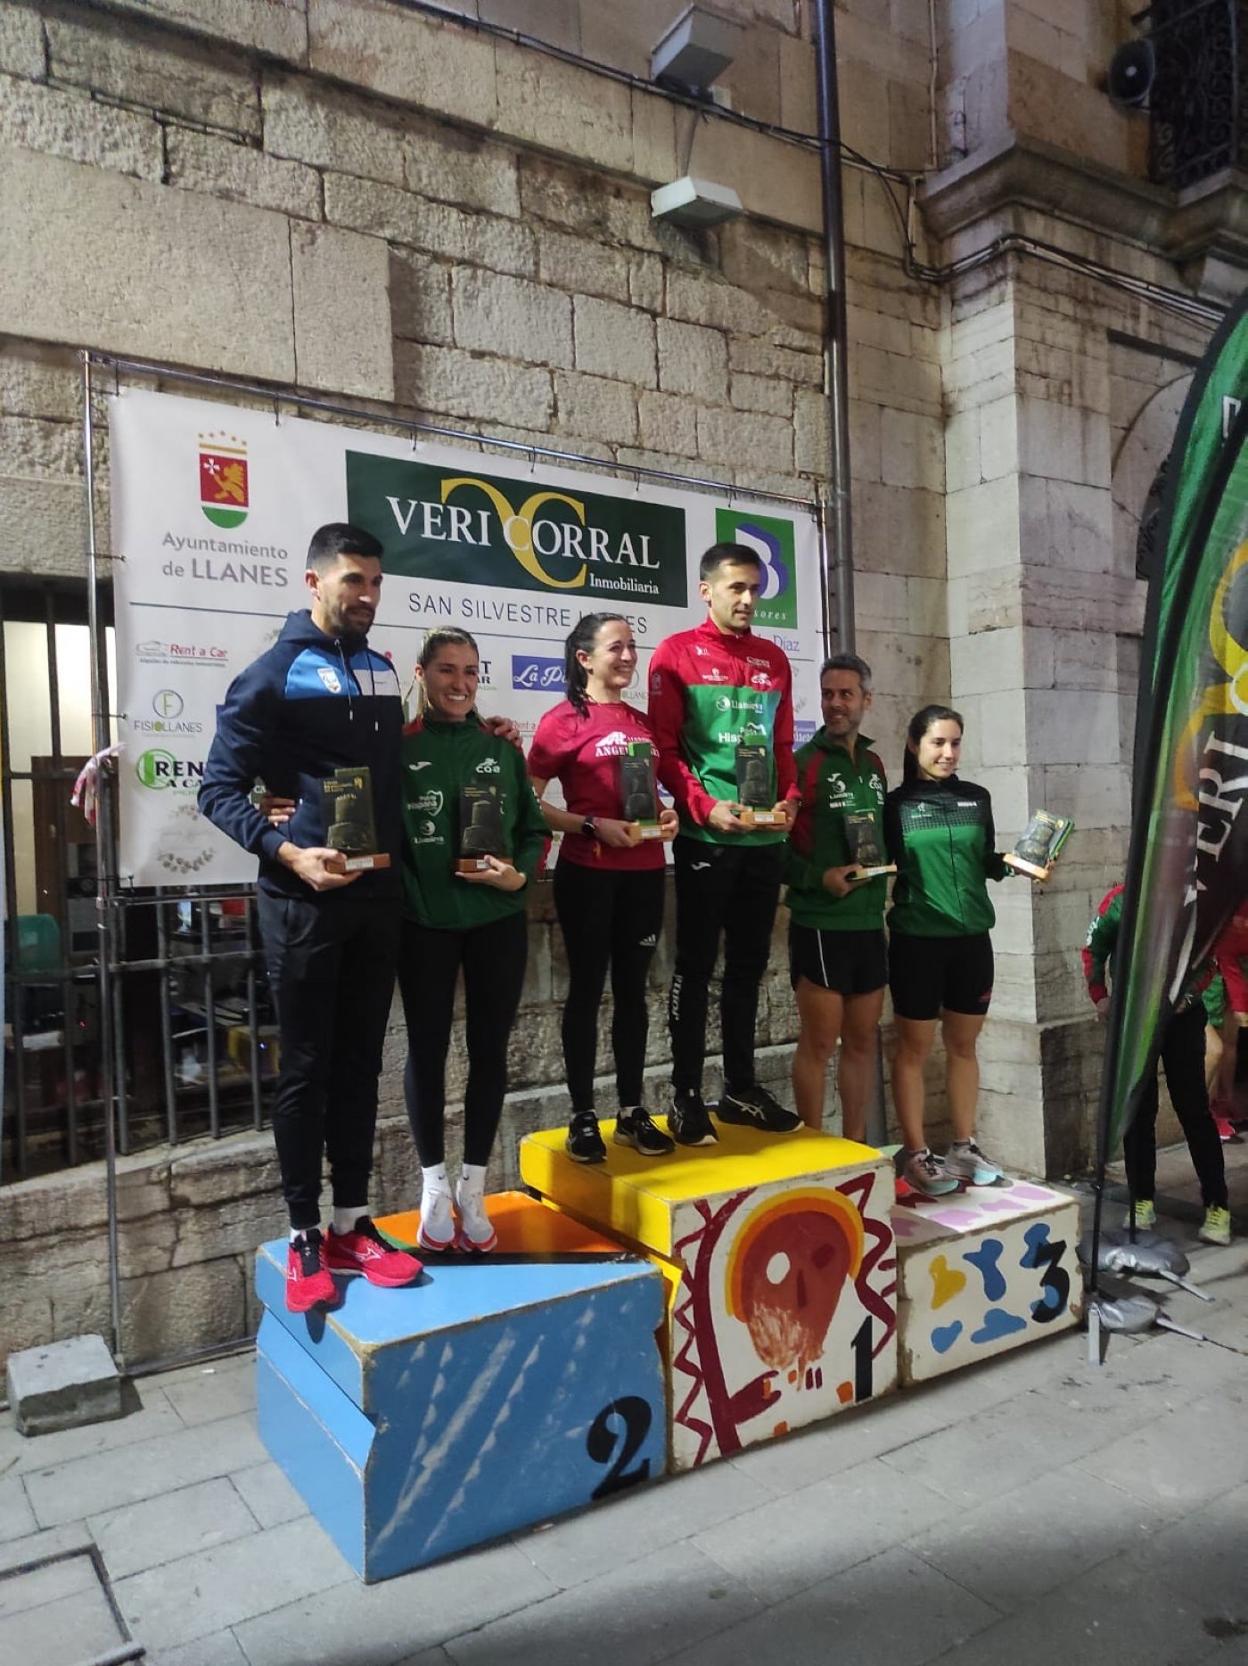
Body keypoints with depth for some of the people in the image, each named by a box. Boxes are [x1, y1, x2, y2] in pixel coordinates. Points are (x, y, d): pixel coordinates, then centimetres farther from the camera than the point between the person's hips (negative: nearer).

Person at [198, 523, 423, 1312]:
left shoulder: (383, 672, 13)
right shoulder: (273, 674, -5)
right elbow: (220, 787, -8)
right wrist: (286, 853, -21)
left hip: (379, 895, 6)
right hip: (304, 899, -5)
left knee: (361, 1063, 11)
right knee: (306, 1067, 3)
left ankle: (354, 1222, 22)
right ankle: (305, 1236, 15)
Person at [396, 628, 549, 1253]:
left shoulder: (502, 748, 6)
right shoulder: (399, 747, -2)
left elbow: (534, 830, 8)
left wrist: (518, 875, -8)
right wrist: (402, 889, -17)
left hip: (497, 921, 3)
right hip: (424, 923, -2)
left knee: (489, 1049, 8)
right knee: (427, 1049, 7)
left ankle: (473, 1189, 23)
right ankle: (435, 1186, 25)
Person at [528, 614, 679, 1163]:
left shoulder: (643, 722, 13)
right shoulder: (563, 720, -5)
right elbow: (530, 803, -8)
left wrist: (666, 815, 2)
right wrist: (593, 826, -18)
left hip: (644, 872, 5)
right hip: (587, 873, -5)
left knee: (632, 990, 11)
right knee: (587, 989, 3)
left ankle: (632, 1111, 21)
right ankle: (583, 1116, 14)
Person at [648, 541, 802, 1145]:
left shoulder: (773, 659, 14)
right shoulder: (677, 653, 0)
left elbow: (783, 745, 16)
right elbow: (664, 748, -6)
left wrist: (789, 799, -2)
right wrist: (706, 806, -17)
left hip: (765, 839, 5)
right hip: (705, 837, -5)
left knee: (749, 966, 11)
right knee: (696, 967, 1)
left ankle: (741, 1089, 23)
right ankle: (685, 1096, 11)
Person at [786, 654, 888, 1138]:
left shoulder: (874, 765, 13)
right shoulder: (803, 762, -7)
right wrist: (818, 878, -20)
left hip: (869, 922, 7)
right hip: (820, 923, -6)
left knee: (862, 1040, 13)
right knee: (819, 1042, 0)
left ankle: (855, 1147, 24)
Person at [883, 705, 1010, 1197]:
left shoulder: (976, 798, 9)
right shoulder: (897, 803, -2)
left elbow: (987, 864, 15)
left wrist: (1012, 862, -4)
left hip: (972, 938, 4)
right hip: (917, 940, -4)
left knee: (963, 1044, 13)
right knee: (914, 1047, 4)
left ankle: (964, 1147, 25)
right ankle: (916, 1154, 13)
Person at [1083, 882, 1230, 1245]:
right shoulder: (1119, 899, -5)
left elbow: (1208, 959, 2)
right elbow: (1094, 950, 5)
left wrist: (1189, 994, -12)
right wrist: (1100, 998, -2)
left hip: (1181, 1015, -1)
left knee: (1193, 1108, -1)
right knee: (1137, 1110, 7)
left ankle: (1217, 1205, 7)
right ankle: (1141, 1200, 17)